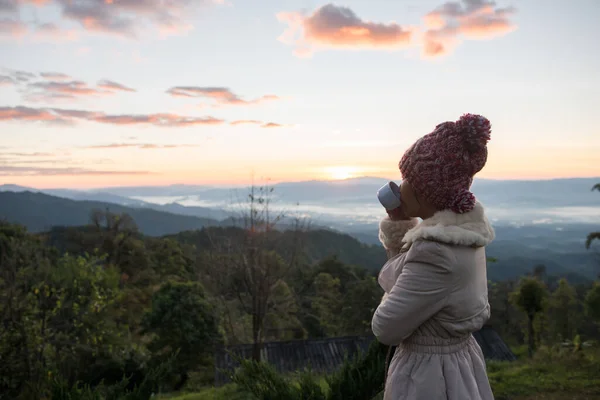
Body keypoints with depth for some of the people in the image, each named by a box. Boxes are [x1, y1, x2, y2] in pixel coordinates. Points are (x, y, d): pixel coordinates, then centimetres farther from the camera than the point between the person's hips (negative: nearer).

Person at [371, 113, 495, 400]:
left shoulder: (437, 253, -31)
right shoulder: (462, 229, -3)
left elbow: (385, 329, -22)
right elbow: (408, 267, 11)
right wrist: (397, 222, -5)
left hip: (428, 377, -8)